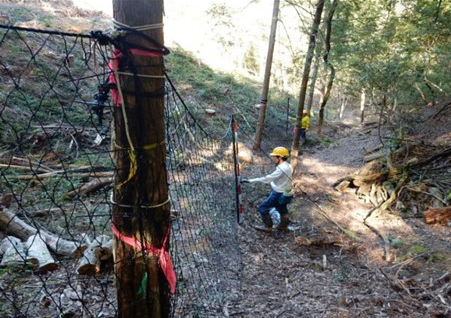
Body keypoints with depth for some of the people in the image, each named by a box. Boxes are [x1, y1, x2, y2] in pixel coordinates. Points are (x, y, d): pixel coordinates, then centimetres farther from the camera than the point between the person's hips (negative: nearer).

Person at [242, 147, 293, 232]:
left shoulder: (282, 169, -29)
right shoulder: (287, 166, 1)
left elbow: (267, 179, -32)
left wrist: (250, 180, -31)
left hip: (278, 194, -10)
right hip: (284, 193, 10)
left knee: (263, 208, 3)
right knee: (282, 209, 26)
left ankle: (268, 226, 16)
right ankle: (284, 226, 43)